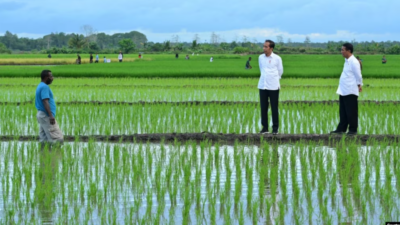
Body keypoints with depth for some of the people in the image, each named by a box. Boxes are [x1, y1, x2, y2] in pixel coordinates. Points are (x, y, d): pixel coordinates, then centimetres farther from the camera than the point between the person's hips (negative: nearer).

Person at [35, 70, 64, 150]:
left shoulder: (40, 86, 18)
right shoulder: (44, 87, -14)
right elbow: (45, 102, -24)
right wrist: (51, 116, -30)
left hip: (41, 114, 11)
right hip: (46, 116, -11)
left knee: (44, 138, 8)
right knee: (58, 138, -11)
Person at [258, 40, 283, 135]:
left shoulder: (277, 58, -6)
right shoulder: (260, 57, 3)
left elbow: (280, 71, 7)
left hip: (273, 87, -3)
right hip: (262, 86, 3)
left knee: (274, 108, 1)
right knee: (263, 107, 4)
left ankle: (275, 128, 9)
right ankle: (265, 127, 12)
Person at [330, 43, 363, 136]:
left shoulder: (354, 62, -14)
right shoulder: (347, 61, 14)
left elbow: (358, 76, -12)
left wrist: (359, 85, -3)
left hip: (350, 91, -9)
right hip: (343, 91, 9)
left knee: (351, 112, -1)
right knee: (343, 112, 13)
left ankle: (353, 130, 6)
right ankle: (341, 129, 19)